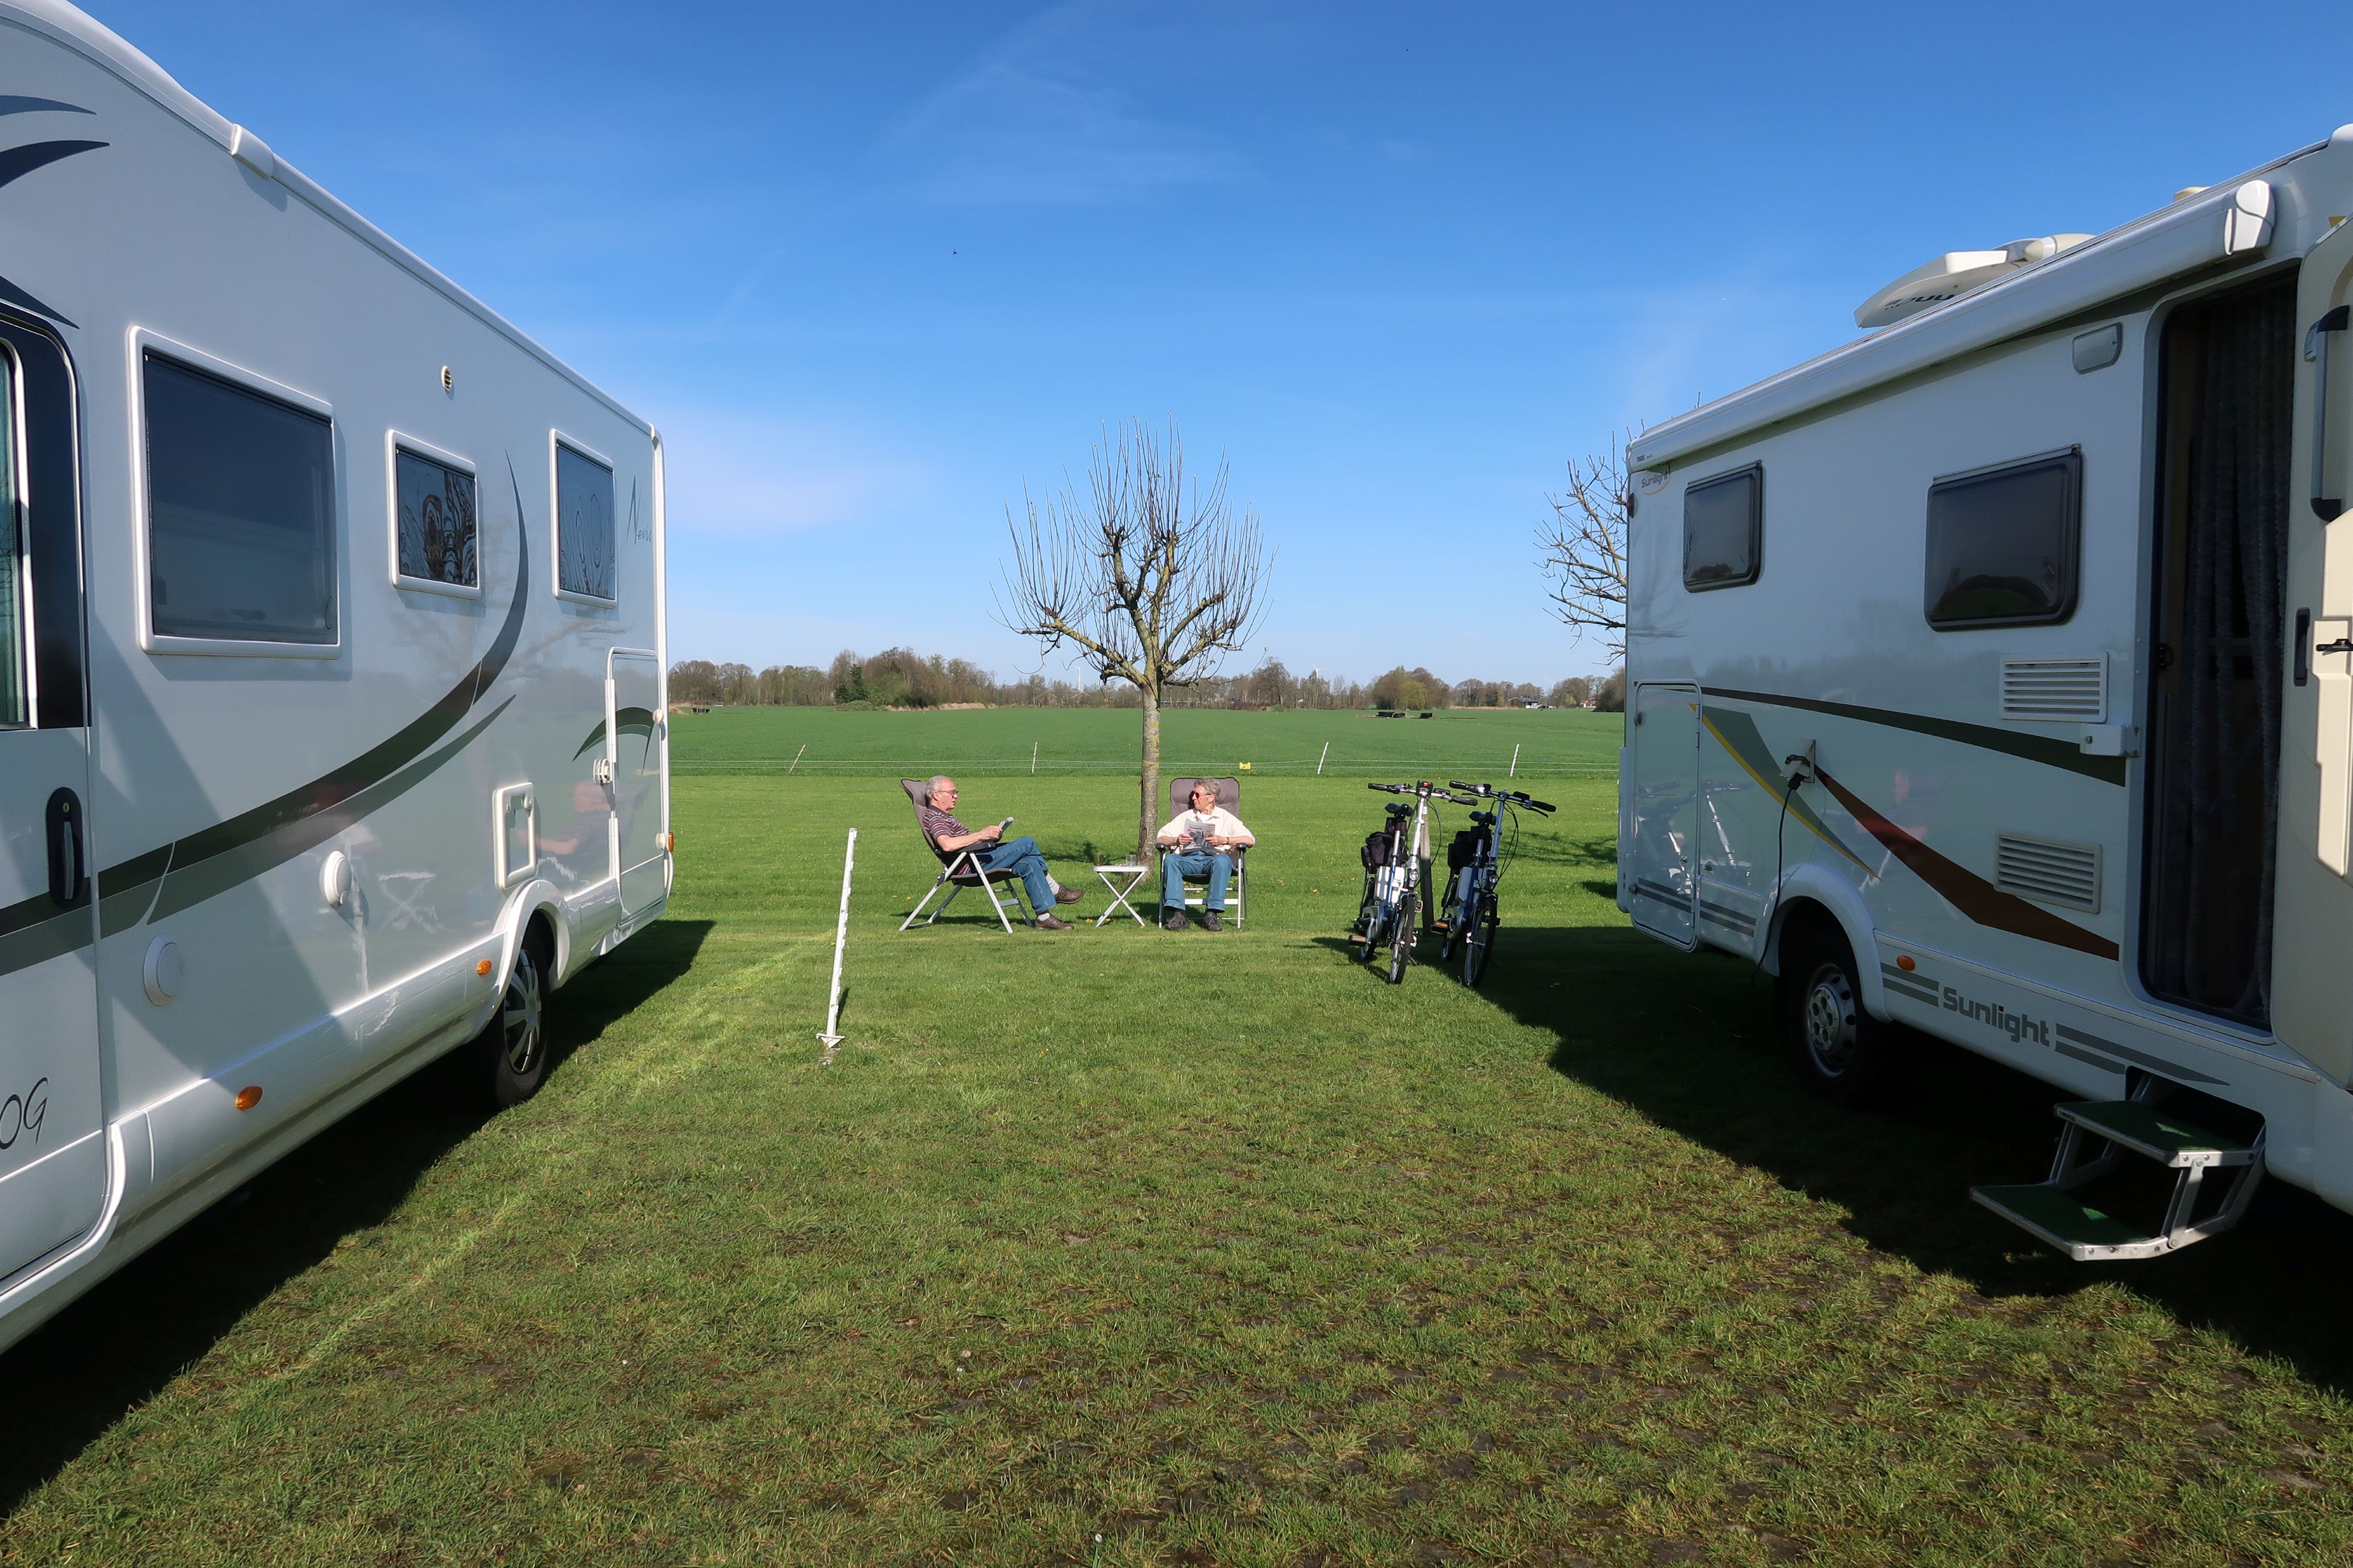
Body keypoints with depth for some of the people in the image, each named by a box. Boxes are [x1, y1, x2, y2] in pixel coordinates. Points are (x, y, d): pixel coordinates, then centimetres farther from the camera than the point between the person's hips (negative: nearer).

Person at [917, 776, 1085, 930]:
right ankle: (1055, 890, -3)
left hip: (980, 860, 11)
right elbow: (948, 845, -28)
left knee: (1029, 864, -6)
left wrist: (990, 834, 11)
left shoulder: (945, 817, 27)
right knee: (1027, 844, -15)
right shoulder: (933, 817, -9)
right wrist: (981, 835, -28)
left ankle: (1044, 916, -4)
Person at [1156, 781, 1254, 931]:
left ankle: (1212, 913, -39)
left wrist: (1224, 840, -9)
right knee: (1170, 859, -32)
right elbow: (1161, 837, 19)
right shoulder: (1185, 817, 27)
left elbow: (1250, 840, 5)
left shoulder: (1226, 817, 18)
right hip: (1189, 859, 2)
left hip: (1214, 858, -2)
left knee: (1223, 860, -38)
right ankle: (1178, 914, -40)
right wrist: (1176, 840, -3)